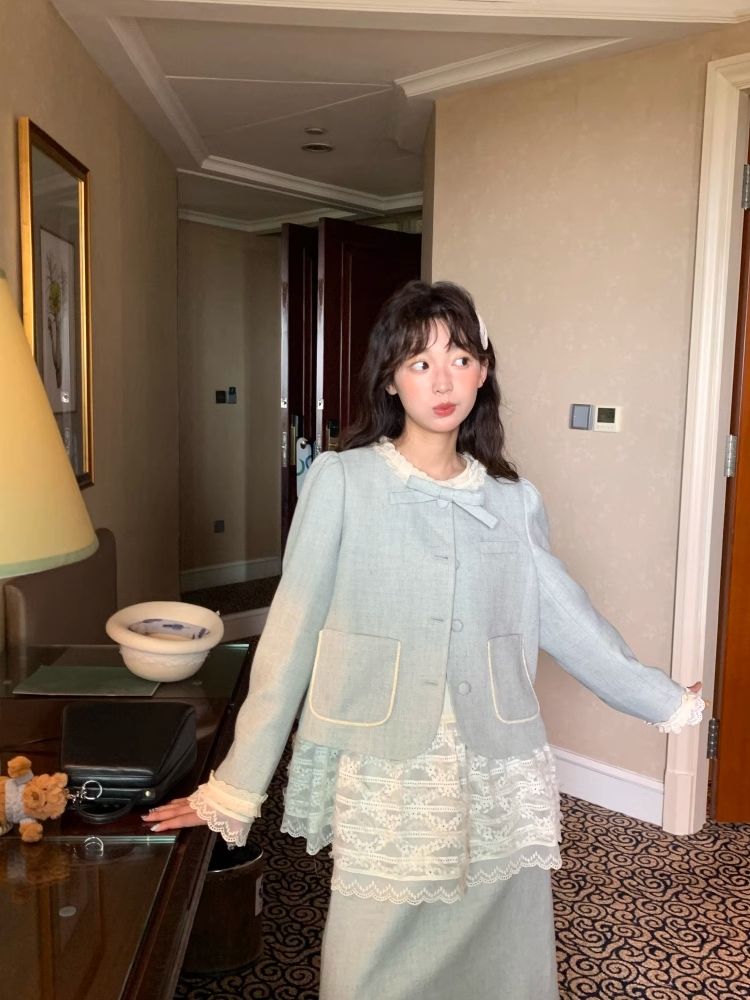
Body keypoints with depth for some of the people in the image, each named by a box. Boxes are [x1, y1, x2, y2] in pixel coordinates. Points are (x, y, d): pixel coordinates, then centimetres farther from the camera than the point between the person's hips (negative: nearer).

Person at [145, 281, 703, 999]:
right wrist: (234, 790, -5)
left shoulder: (512, 500, 4)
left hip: (498, 780, 3)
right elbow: (290, 638, -6)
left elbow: (567, 621, 12)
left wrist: (671, 703, 15)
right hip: (383, 778, -3)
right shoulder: (341, 482, -7)